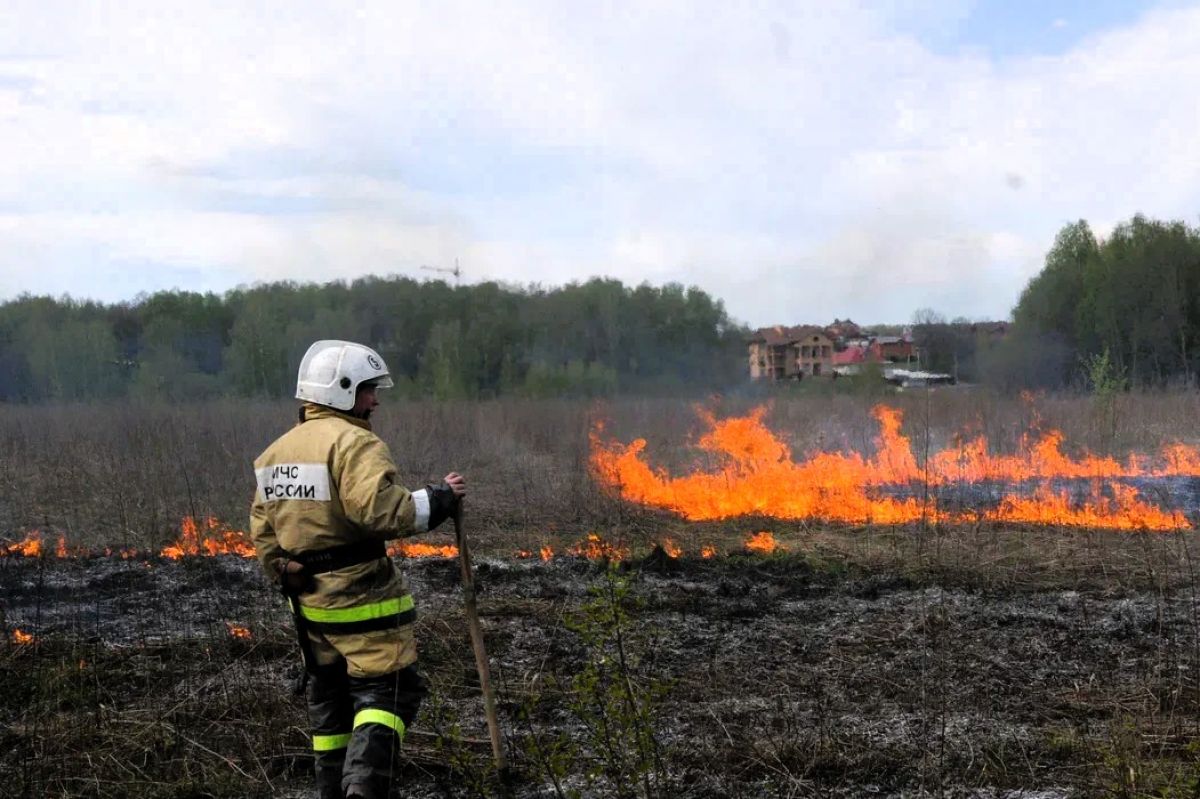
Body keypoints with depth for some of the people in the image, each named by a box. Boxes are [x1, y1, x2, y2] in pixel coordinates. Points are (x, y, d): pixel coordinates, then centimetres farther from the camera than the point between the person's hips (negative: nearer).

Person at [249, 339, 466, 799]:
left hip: (309, 601, 8)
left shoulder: (275, 453, 14)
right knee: (387, 690, -4)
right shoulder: (353, 443, -14)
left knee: (328, 696, 18)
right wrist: (439, 500, -15)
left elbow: (263, 531, 16)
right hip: (360, 596, -8)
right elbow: (380, 509, -27)